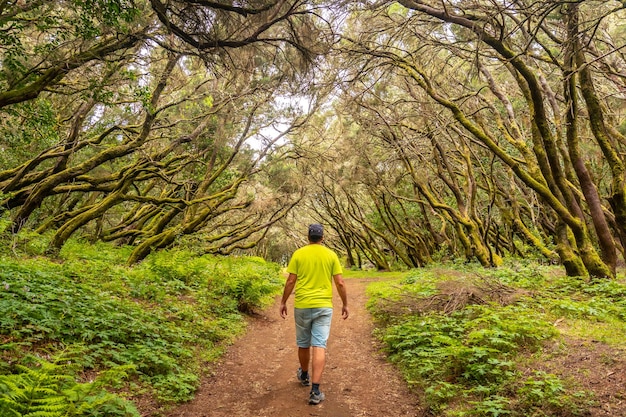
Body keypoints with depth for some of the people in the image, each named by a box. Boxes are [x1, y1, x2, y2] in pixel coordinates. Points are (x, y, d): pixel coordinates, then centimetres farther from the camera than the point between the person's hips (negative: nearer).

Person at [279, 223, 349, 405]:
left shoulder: (298, 254, -1)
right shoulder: (331, 255, 0)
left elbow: (290, 281, -2)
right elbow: (340, 283, -1)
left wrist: (283, 302, 9)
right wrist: (345, 304, 10)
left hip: (302, 306, 1)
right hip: (323, 306, 0)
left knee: (303, 344, 18)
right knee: (319, 346, -3)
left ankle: (304, 375, 40)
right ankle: (315, 391, -8)